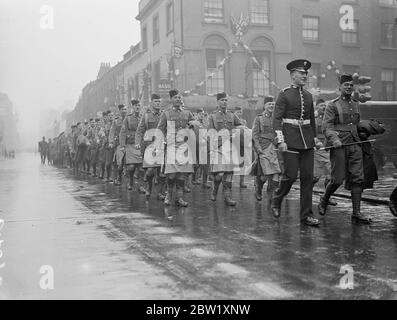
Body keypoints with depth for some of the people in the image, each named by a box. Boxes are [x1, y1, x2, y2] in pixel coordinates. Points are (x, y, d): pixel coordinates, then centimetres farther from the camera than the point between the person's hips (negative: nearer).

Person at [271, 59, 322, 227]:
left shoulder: (308, 95, 14)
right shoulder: (284, 95, -3)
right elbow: (277, 119, -9)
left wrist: (315, 137, 21)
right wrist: (280, 140, -17)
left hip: (307, 140, 6)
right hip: (290, 139, -5)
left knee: (308, 177, 2)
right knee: (291, 174, -8)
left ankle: (306, 215, 8)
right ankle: (276, 200, 20)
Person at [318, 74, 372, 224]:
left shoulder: (356, 104, 17)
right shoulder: (333, 105, 0)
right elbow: (326, 127, -9)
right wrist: (334, 139, -24)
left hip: (355, 145, 5)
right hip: (339, 145, -5)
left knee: (358, 178, -3)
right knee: (338, 179, -5)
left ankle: (356, 213, 0)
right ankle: (324, 201, 23)